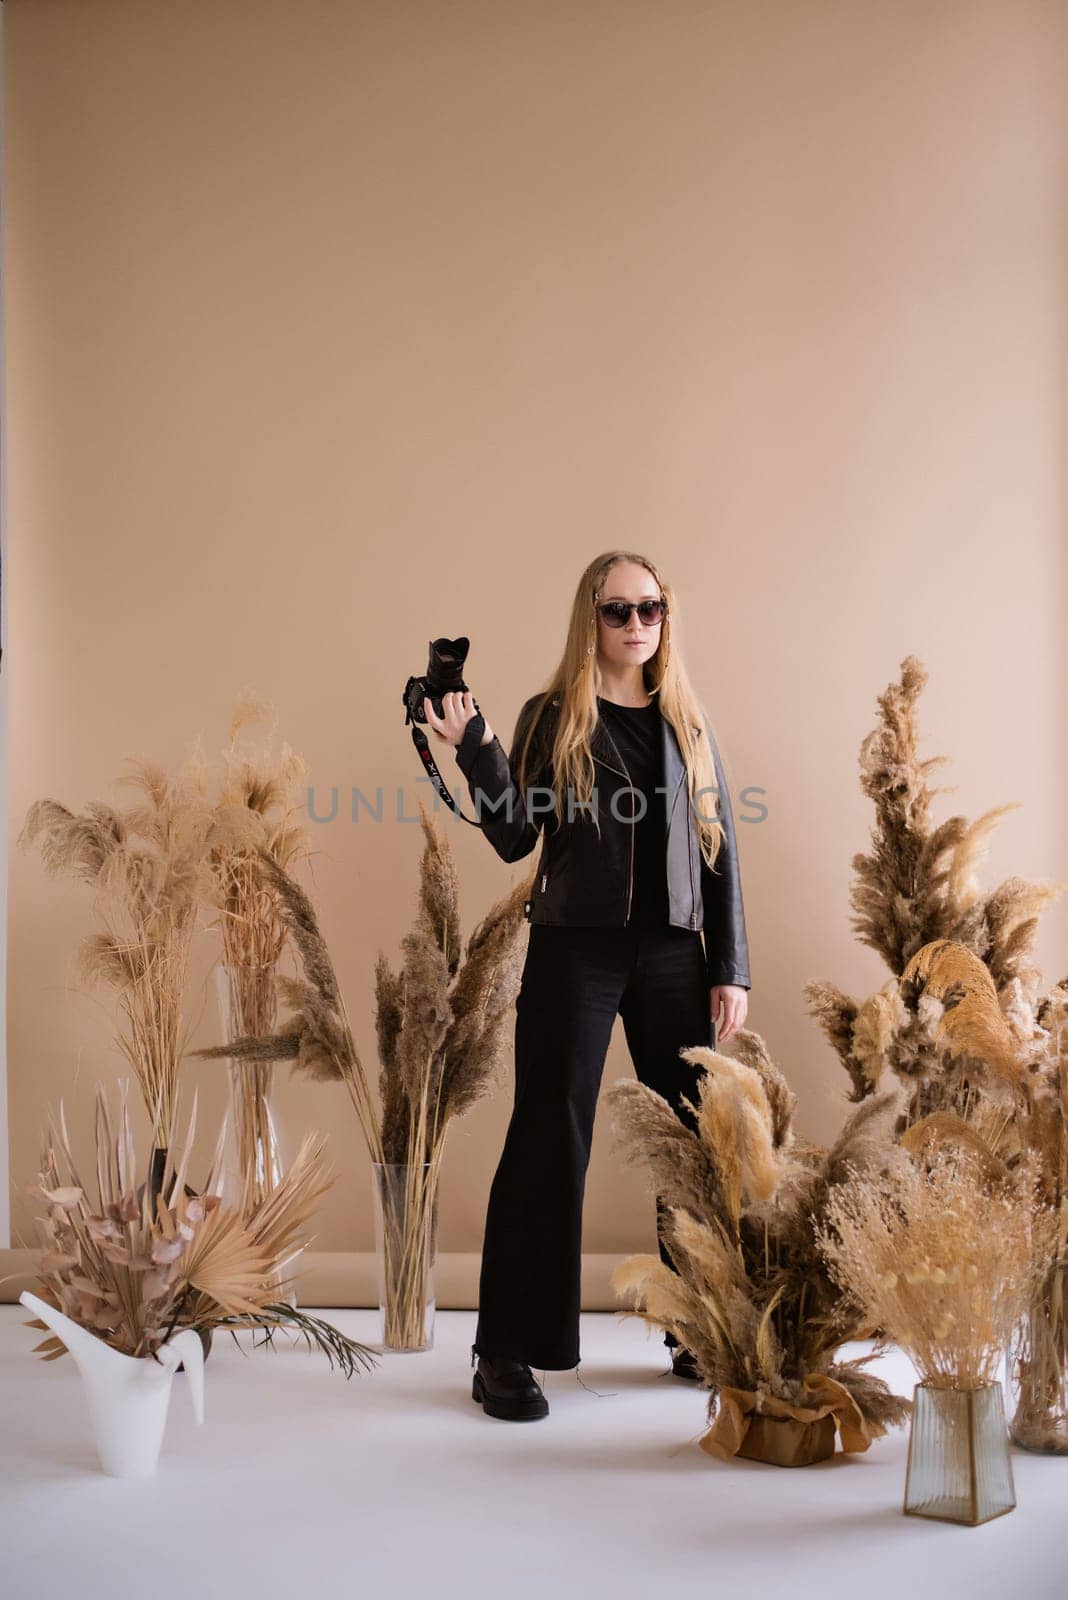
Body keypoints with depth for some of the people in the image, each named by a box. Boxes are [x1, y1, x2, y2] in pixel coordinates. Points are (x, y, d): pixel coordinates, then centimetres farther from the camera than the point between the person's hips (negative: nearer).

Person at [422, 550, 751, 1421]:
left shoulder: (687, 722, 11)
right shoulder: (551, 718, 4)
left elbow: (719, 849, 10)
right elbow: (514, 839, 0)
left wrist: (731, 971, 4)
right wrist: (475, 746, -11)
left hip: (673, 954, 3)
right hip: (574, 949, -3)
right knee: (550, 1141, -2)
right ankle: (507, 1353, 7)